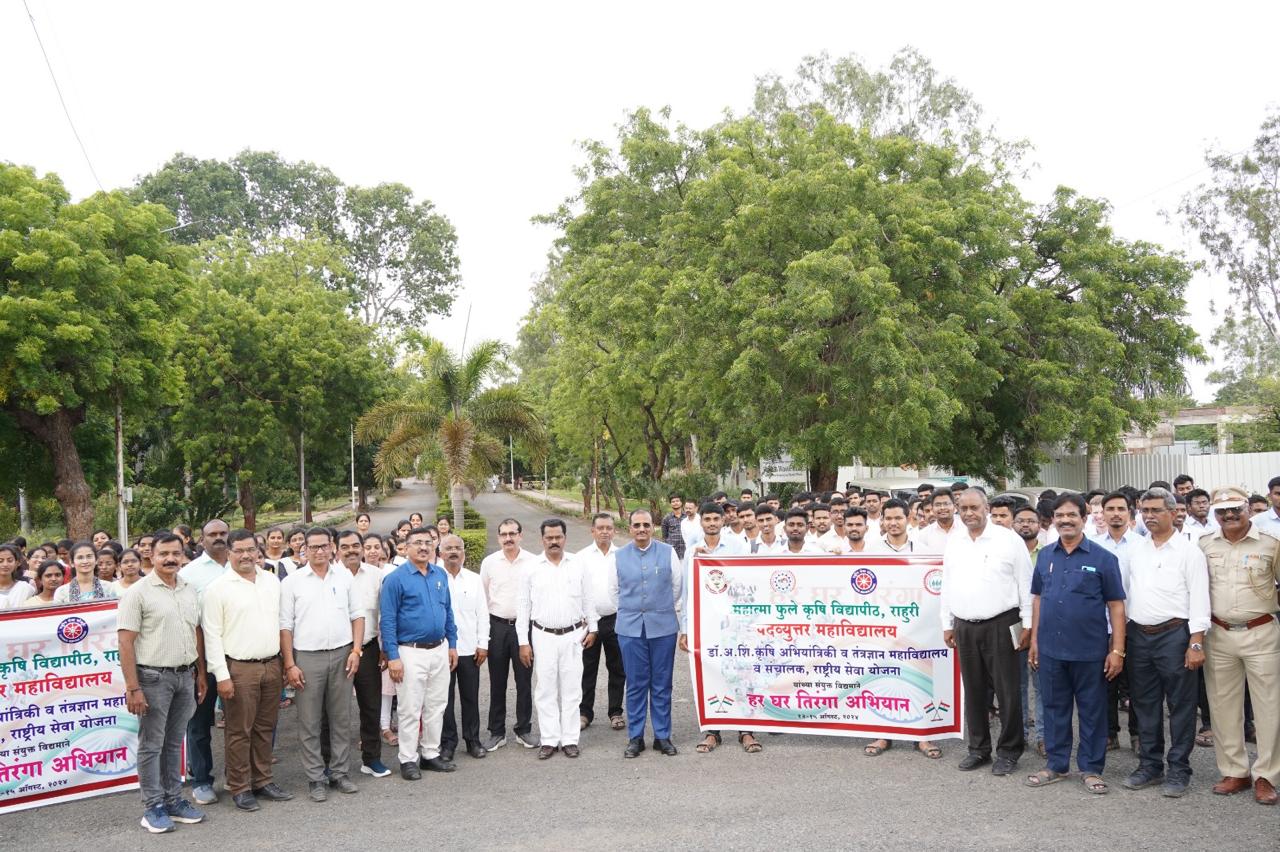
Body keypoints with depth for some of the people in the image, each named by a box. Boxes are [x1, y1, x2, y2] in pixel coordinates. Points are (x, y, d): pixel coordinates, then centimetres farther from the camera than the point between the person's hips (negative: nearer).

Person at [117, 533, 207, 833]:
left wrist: (201, 673, 11)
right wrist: (133, 688, -17)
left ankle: (173, 800, 23)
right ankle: (153, 806, 14)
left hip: (185, 676, 5)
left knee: (175, 742, 14)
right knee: (151, 744, 4)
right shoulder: (138, 592, -9)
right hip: (153, 676, -5)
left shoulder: (189, 590, 8)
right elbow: (126, 642, -13)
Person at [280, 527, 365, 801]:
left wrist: (356, 650, -1)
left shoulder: (344, 576, 7)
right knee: (309, 723, 4)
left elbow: (357, 615, 10)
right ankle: (315, 779, 14)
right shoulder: (292, 581, 0)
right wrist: (290, 665, -7)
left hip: (342, 655, 2)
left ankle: (340, 772, 19)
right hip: (307, 657, -2)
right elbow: (285, 626, -1)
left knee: (341, 719, 9)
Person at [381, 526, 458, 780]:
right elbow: (387, 620, -11)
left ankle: (431, 754, 26)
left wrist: (452, 645, 12)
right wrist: (392, 657, -15)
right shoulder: (395, 579, -9)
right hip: (411, 652, -5)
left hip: (440, 651, 5)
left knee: (436, 707, 13)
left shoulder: (440, 575, 7)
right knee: (410, 710, 2)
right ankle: (408, 760, 14)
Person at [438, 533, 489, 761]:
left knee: (470, 697, 9)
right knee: (445, 698, 6)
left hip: (469, 648, 2)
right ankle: (447, 742, 18)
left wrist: (483, 644, 1)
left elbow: (482, 614, 7)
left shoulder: (474, 580, 7)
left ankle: (473, 740, 22)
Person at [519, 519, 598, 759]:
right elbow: (523, 606, 2)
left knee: (571, 689, 5)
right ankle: (549, 740, 12)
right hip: (543, 637, 0)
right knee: (546, 690, 4)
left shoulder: (578, 565, 3)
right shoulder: (532, 569, 0)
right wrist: (523, 642, -1)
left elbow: (587, 599, 10)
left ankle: (570, 739, 13)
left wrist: (591, 628, 8)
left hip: (573, 635, 1)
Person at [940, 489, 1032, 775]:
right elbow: (947, 586, 14)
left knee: (1007, 690, 2)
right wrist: (947, 625, 12)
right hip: (965, 627, 4)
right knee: (973, 690, 12)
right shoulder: (952, 543, 9)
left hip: (1000, 625, -4)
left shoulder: (1008, 539, -6)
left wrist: (1028, 623, -6)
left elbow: (1025, 584, -4)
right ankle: (978, 748, 23)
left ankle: (1009, 750, 15)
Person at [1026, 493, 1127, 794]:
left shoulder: (1102, 558, -5)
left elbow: (1116, 605, -5)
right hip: (1050, 648, 3)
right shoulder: (1045, 555, 6)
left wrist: (1117, 650, -9)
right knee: (1054, 708, 12)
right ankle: (1056, 764, 25)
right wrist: (1034, 640, 10)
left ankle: (1091, 769, 21)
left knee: (1092, 710, 8)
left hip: (1089, 651, -3)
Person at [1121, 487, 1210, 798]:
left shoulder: (1188, 551, -4)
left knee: (1180, 705, 3)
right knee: (1145, 704, 12)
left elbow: (1199, 600, -8)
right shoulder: (1135, 548, 9)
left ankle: (1178, 770, 14)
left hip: (1173, 634, -5)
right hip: (1138, 635, 5)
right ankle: (1150, 765, 24)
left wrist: (1196, 644, -14)